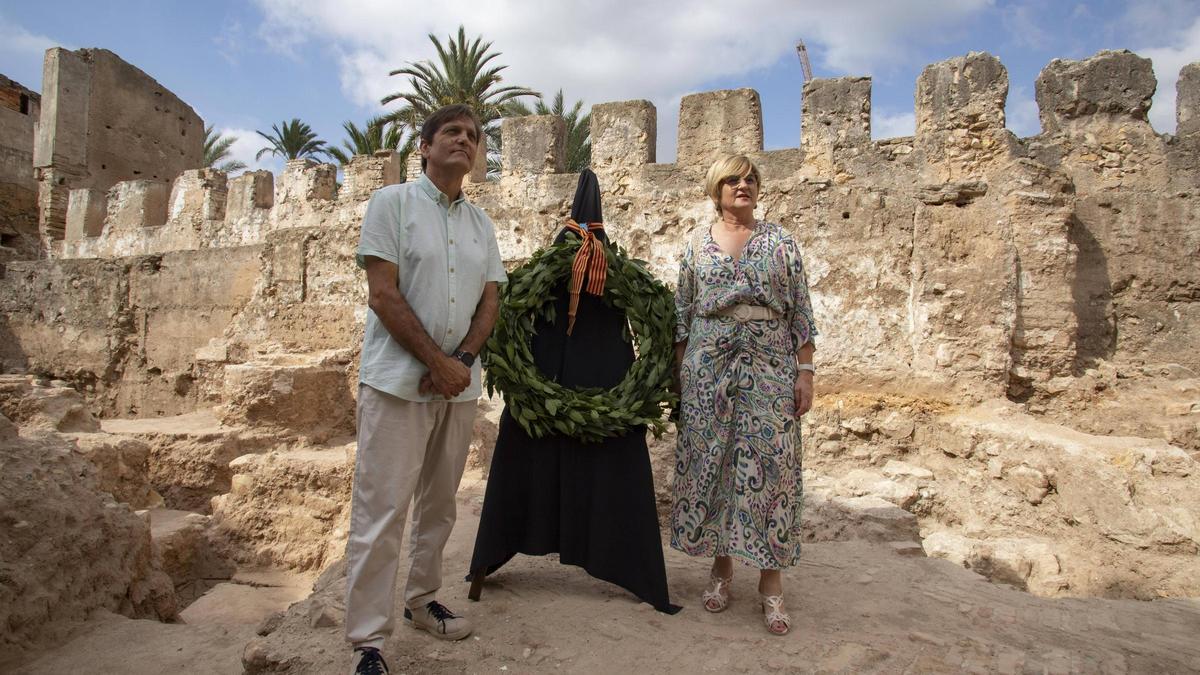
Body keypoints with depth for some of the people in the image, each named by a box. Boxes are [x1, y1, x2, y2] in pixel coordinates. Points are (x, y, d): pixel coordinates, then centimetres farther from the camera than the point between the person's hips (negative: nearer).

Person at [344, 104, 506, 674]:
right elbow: (383, 294, -10)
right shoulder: (392, 202, -1)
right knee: (382, 510, -4)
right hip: (398, 381, -5)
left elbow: (491, 300, 10)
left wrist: (461, 359, -7)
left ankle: (422, 601, 31)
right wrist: (437, 362, -14)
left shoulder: (480, 222, 14)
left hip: (459, 385, 6)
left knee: (439, 504, 14)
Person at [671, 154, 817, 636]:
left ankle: (771, 581, 11)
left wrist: (805, 371, -4)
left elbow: (801, 312, 3)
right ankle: (721, 565, 22)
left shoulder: (779, 240, 6)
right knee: (710, 461, 4)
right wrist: (678, 371, 5)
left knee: (771, 464, -2)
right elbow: (682, 312, 9)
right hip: (708, 366, 1)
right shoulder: (697, 242, 9)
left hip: (769, 367, -1)